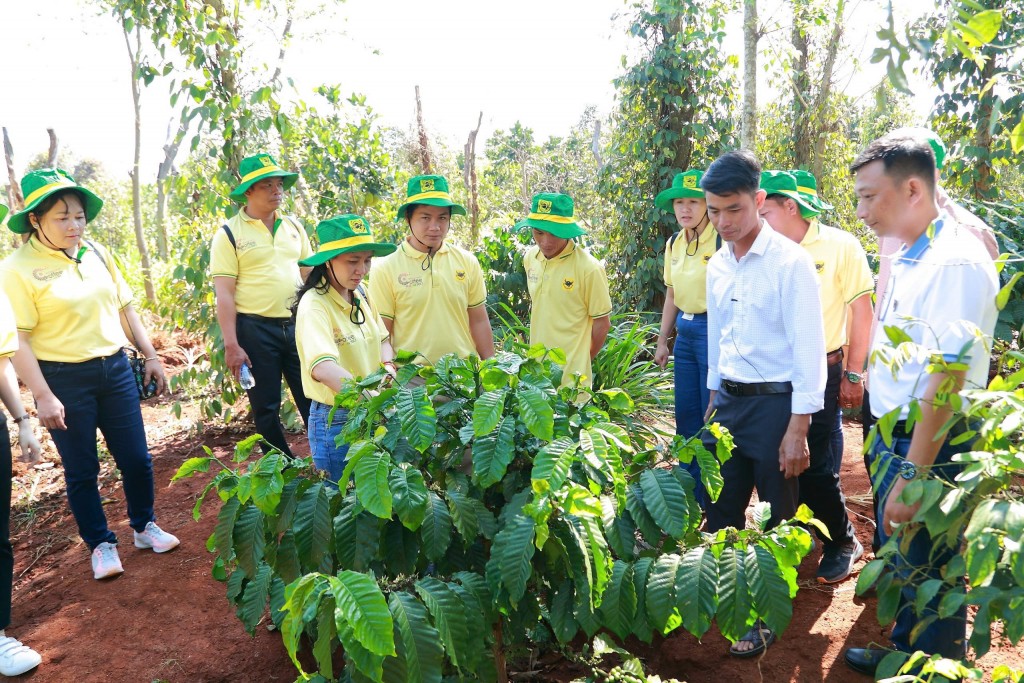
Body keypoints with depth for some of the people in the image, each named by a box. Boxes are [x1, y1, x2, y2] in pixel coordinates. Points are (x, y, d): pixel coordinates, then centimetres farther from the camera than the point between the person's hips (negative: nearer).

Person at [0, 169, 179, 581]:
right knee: (82, 470, 9)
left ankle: (144, 526, 31)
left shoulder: (96, 254, 4)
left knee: (136, 457, 10)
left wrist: (151, 356, 11)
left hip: (115, 369, 5)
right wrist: (43, 396, -17)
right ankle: (100, 543, 26)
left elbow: (125, 308, 12)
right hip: (64, 380, -4)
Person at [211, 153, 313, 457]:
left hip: (297, 324, 4)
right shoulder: (229, 234, -6)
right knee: (266, 407, 8)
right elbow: (224, 294, -9)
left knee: (314, 400, 7)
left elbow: (309, 275, 14)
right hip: (255, 329, -3)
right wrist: (231, 345, -14)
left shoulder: (293, 226, 8)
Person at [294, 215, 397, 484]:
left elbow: (382, 339, 16)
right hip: (336, 421, -7)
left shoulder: (359, 294, 3)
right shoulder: (314, 305, -21)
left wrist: (388, 366, -5)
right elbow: (322, 367, -36)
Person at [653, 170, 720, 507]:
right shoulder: (673, 244, 9)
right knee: (686, 415, 13)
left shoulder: (722, 241, -13)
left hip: (713, 330, -7)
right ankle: (690, 494, 28)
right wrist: (662, 341, 16)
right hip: (685, 331, 7)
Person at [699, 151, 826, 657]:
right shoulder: (717, 265, 6)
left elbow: (809, 347, -14)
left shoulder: (790, 261, -14)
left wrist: (797, 429, -16)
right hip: (727, 403, 6)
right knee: (720, 512, 16)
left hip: (775, 404, -6)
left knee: (776, 521, 10)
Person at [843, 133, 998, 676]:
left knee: (927, 575, 8)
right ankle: (903, 655, 44)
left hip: (931, 449, -9)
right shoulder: (907, 258, 7)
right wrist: (884, 443, 15)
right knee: (901, 561, 24)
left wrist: (912, 477, -25)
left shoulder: (955, 263, -22)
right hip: (896, 438, 9)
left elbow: (947, 381, -26)